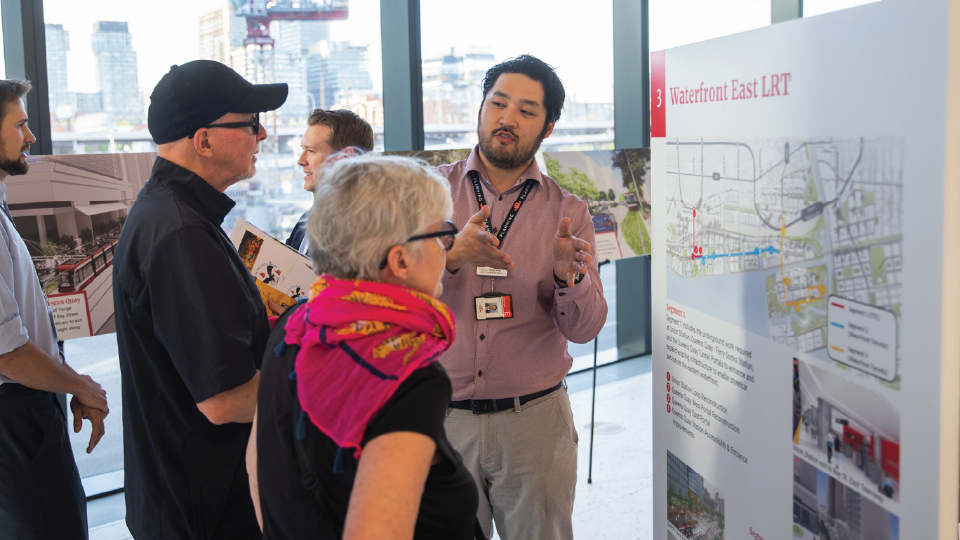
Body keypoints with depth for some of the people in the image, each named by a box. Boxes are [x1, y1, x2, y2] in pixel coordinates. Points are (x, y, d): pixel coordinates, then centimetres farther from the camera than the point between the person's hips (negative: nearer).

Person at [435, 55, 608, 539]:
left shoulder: (568, 212, 1)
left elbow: (585, 328, -4)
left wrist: (567, 276, -24)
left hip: (534, 420, 0)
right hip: (442, 418, 0)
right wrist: (453, 256, -26)